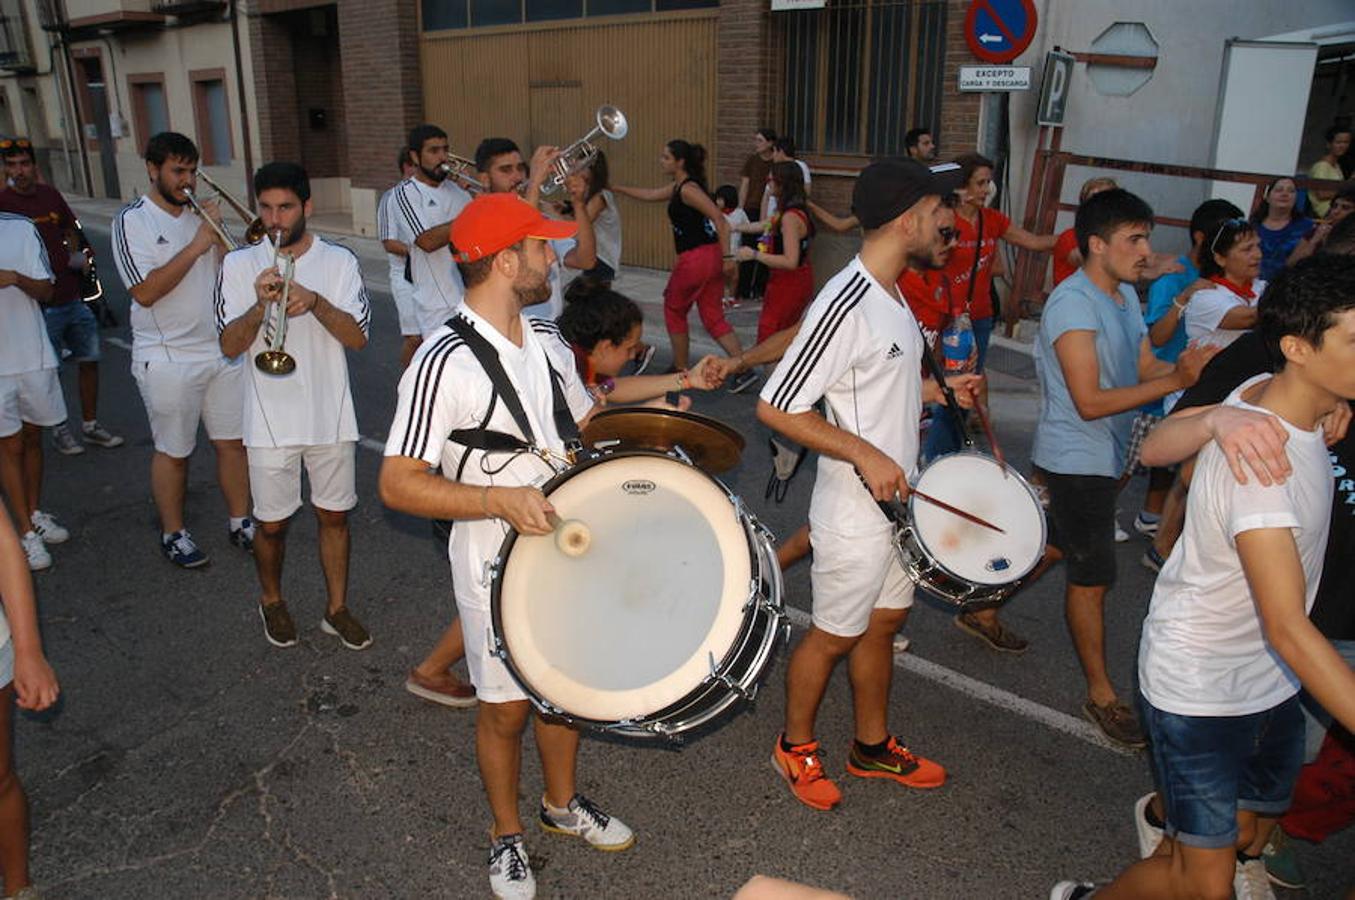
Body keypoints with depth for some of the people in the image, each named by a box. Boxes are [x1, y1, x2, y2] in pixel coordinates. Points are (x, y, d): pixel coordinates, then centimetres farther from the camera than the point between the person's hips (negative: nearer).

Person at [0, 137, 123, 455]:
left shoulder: (51, 195, 7)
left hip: (72, 297, 5)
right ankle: (59, 430, 22)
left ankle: (90, 425, 26)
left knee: (89, 361, 12)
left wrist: (75, 255, 7)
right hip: (39, 306, -5)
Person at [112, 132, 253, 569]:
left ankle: (240, 521, 25)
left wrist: (220, 235, -11)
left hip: (222, 350, 5)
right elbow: (144, 292, -20)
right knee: (173, 452, 8)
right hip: (168, 360, -5)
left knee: (233, 441, 10)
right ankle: (173, 533, 24)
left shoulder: (200, 214, 8)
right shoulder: (132, 220, -8)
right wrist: (196, 247, -21)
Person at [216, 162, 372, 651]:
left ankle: (337, 609, 27)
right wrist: (261, 305, -25)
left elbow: (358, 337, -10)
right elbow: (230, 346, -8)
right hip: (270, 422, 0)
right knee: (272, 523, 12)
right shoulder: (239, 264, -2)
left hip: (332, 417, 1)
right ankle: (272, 601, 37)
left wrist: (315, 302, -25)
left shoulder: (339, 260, -2)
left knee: (333, 516, 12)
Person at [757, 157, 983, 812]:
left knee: (883, 622, 21)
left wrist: (938, 391, 7)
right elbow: (775, 407, -26)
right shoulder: (844, 305, -25)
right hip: (854, 513, -9)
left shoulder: (892, 297, 7)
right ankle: (795, 746, 32)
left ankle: (873, 747, 41)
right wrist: (866, 454, -27)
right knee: (834, 635, 9)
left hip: (897, 502, 9)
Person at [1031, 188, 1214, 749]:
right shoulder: (1073, 303, -22)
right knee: (1092, 577, 1)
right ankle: (1101, 696, 15)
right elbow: (1089, 401, -26)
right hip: (1076, 459, -9)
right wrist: (1177, 380, -27)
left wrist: (1192, 366, -15)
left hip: (1105, 456, 9)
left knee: (1056, 549, 21)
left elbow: (1146, 368, 5)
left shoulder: (1126, 294, 8)